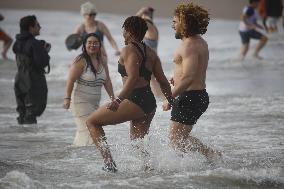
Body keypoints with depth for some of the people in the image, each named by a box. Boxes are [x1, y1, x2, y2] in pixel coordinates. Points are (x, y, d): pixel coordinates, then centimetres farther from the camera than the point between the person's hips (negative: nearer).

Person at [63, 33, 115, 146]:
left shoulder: (102, 60, 8)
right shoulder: (81, 61, -13)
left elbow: (107, 81, 13)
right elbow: (71, 80, -15)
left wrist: (113, 98, 11)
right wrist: (67, 98, -20)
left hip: (95, 102, 7)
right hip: (81, 101, -7)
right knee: (88, 129, -14)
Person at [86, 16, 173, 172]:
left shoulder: (128, 50, -7)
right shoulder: (151, 53, 17)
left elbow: (133, 78, -22)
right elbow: (163, 82, 16)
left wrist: (118, 100, -25)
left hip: (135, 100, -8)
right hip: (150, 104, 8)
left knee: (92, 122, 3)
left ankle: (109, 163, -10)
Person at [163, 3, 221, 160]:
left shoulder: (189, 46, -18)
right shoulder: (200, 42, 14)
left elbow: (188, 77, -27)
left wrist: (170, 98, -22)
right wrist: (177, 79, 15)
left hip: (189, 97, -10)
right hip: (201, 95, 10)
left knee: (176, 140, -6)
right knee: (180, 137, 18)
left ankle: (212, 155, -14)